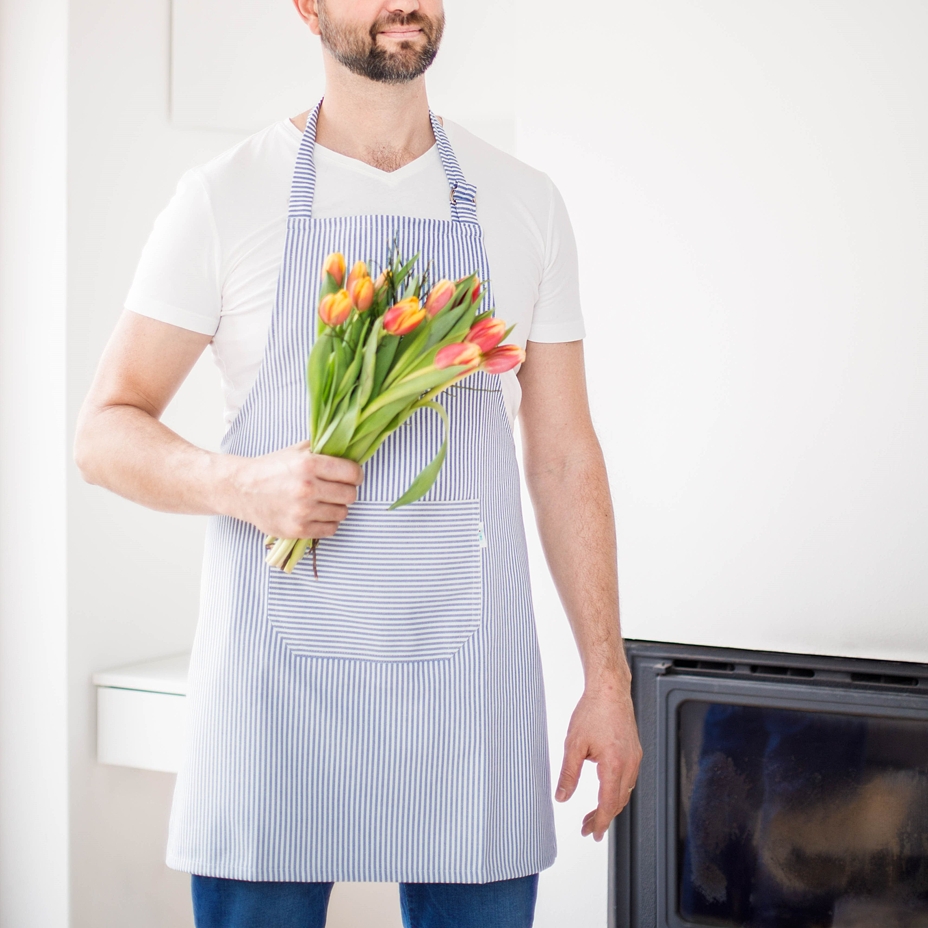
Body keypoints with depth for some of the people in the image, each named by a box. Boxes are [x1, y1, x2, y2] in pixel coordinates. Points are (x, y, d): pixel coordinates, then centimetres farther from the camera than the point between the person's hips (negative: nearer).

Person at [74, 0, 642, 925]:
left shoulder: (524, 204, 10)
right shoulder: (224, 197, 1)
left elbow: (564, 458, 11)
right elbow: (104, 433, 2)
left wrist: (606, 676, 6)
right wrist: (242, 485, -18)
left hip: (469, 672, 2)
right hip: (278, 666, -2)